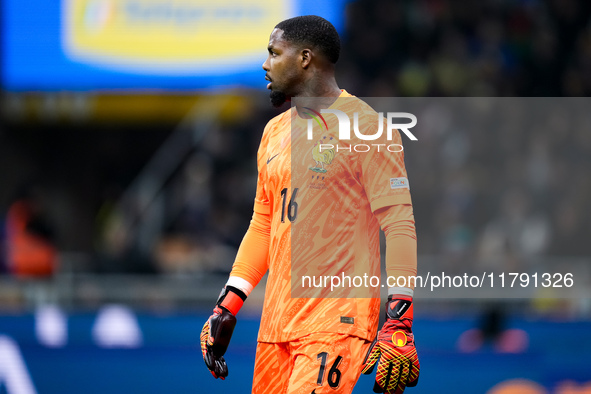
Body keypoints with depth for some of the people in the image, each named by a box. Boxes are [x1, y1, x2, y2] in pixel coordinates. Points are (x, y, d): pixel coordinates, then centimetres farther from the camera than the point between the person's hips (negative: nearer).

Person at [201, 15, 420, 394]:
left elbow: (399, 224, -11)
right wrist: (227, 306, 15)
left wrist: (400, 323, -19)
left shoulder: (365, 127, -7)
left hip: (338, 318, -7)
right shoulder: (275, 131, 16)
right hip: (276, 319, 7)